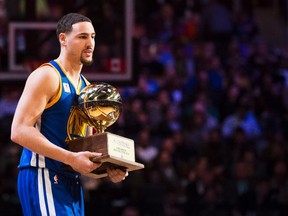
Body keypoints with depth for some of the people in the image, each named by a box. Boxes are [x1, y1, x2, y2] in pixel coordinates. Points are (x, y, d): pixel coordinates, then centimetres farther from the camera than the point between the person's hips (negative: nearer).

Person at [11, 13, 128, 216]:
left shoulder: (87, 87, 18)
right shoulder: (46, 76, -8)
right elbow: (19, 131, -18)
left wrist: (109, 169, 5)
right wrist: (71, 158, -23)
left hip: (72, 181, 9)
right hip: (43, 177, -9)